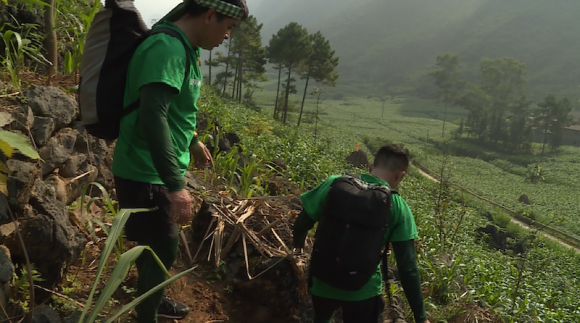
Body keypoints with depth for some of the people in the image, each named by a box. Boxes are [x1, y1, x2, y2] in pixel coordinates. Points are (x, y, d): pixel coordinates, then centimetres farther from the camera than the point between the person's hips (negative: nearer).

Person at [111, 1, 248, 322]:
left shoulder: (184, 48, 9)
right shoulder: (167, 48, -23)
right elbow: (152, 116, -34)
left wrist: (193, 141, 34)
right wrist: (175, 185, -36)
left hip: (157, 171, 10)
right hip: (146, 174, -10)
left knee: (157, 245, 23)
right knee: (163, 249, 3)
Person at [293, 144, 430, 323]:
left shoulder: (335, 184, -10)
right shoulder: (398, 208, -12)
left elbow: (301, 225, -2)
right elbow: (407, 268, -13)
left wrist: (298, 243, 21)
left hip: (322, 282, 2)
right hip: (363, 292, -1)